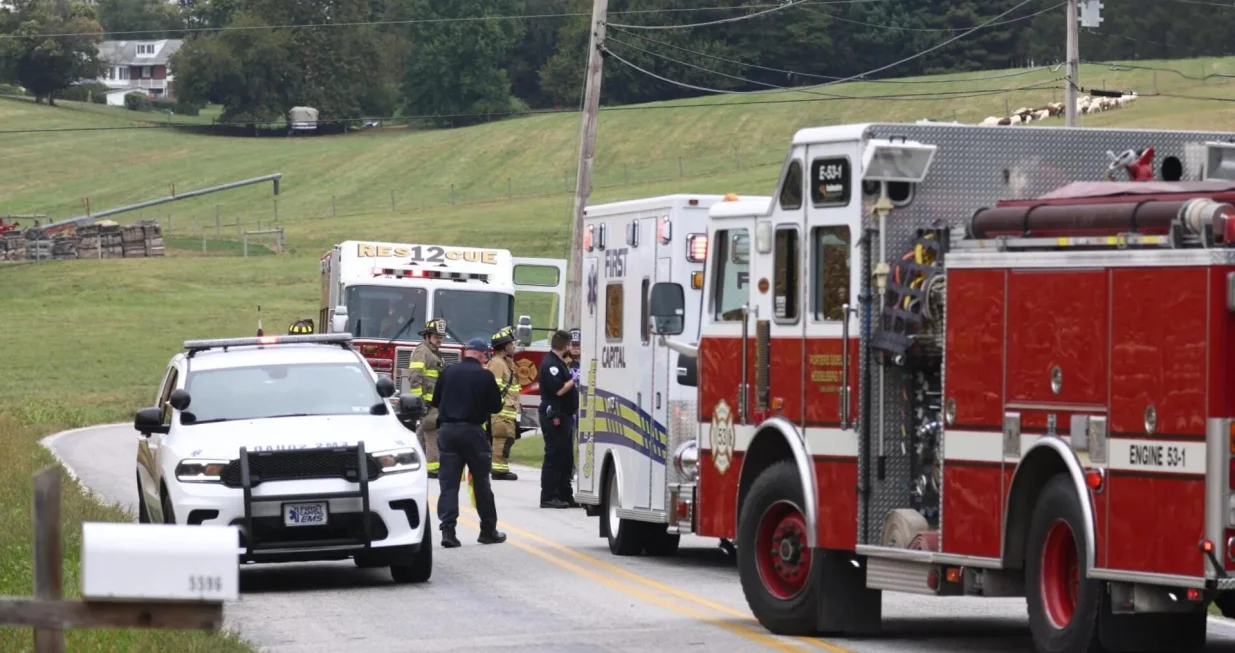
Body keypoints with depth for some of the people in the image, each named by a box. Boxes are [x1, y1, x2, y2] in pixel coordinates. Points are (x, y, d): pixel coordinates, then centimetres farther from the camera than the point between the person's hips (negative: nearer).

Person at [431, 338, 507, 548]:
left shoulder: (448, 372, 2)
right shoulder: (485, 376, -5)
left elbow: (435, 402, 10)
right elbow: (496, 406, 2)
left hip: (447, 429, 2)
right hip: (473, 431, -2)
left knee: (448, 483, 2)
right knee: (481, 482, 9)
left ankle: (448, 529, -9)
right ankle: (488, 531, 17)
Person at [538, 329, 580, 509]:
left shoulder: (559, 363, 17)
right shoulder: (550, 364, -15)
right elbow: (559, 390, -22)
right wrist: (574, 379, -10)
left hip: (564, 416, 11)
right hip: (554, 417, -11)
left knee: (565, 458, 13)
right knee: (554, 457, -9)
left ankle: (565, 495, 18)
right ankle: (548, 497, -7)